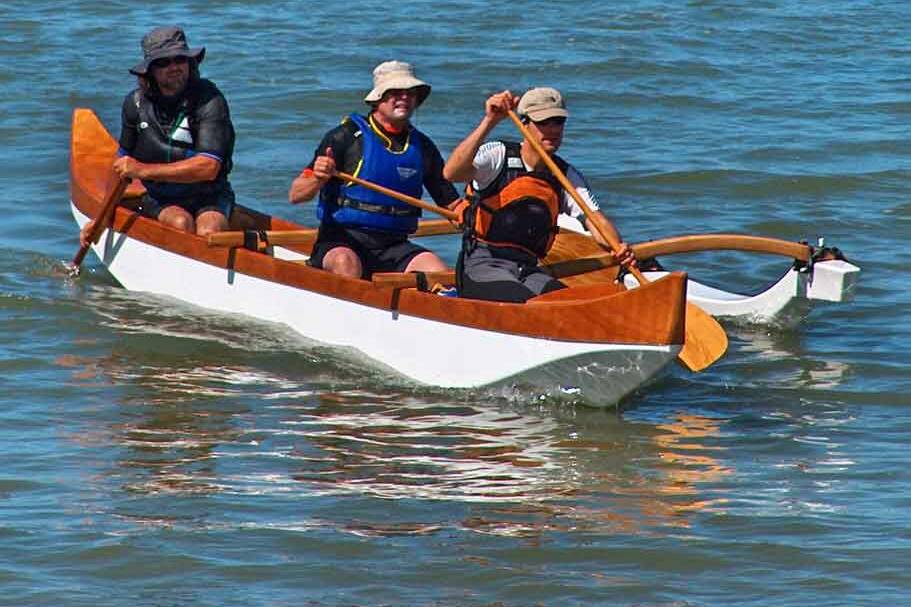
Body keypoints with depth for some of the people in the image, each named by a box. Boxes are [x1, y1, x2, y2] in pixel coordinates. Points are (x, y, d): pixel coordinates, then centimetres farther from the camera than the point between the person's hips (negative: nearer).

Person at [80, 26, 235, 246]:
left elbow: (208, 168, -23)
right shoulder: (136, 103, 1)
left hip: (209, 201, -2)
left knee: (208, 232, -32)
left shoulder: (209, 100, -14)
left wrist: (143, 170, -24)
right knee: (181, 223, -30)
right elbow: (122, 163, 16)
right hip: (159, 201, 2)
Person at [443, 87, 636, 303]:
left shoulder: (568, 177, 11)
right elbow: (451, 173, -23)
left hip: (528, 271, 5)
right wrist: (489, 122, -31)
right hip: (482, 266, -5)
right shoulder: (498, 155, -4)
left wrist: (619, 248, -27)